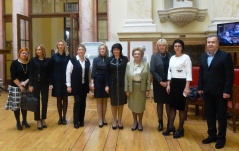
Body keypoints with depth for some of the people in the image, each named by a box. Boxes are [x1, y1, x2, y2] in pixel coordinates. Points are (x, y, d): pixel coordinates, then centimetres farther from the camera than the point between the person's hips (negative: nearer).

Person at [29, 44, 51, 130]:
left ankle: (43, 119, 21)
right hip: (35, 83, -1)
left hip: (45, 83, 1)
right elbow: (31, 73, -2)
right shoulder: (33, 60, 0)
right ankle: (38, 121, 13)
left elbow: (49, 73, 3)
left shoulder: (48, 60, 2)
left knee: (45, 102, 7)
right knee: (36, 102, 3)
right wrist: (30, 85, -8)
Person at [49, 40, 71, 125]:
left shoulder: (68, 56, 2)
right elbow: (51, 70, 0)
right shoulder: (54, 56, 2)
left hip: (66, 80, 0)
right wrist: (51, 83, -6)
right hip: (57, 80, 0)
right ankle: (60, 117, 19)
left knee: (65, 98, 7)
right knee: (59, 99, 7)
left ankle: (64, 117, 19)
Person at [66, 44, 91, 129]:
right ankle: (76, 122, 7)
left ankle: (81, 120, 22)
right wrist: (68, 85, -10)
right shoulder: (72, 60, -6)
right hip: (76, 85, -4)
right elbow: (68, 73, -7)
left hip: (84, 85, 4)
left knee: (83, 103, 9)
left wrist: (90, 84, 8)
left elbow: (89, 74, 10)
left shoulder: (87, 61, 6)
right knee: (77, 102, -4)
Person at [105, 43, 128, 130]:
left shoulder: (125, 59, -1)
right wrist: (107, 85, -5)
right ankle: (114, 120, 23)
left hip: (122, 84, 0)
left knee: (121, 102, 9)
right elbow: (107, 73, 1)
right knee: (113, 103, 9)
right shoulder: (109, 60, 1)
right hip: (112, 84, 0)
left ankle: (119, 121, 23)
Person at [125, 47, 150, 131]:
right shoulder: (129, 64, 0)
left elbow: (148, 77, -3)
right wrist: (126, 89, -4)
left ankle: (140, 123, 26)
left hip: (142, 88, -1)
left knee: (141, 106, 8)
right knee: (133, 106, 11)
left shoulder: (146, 64, -2)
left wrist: (148, 89, -8)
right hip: (132, 88, 1)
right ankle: (135, 122, 28)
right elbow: (126, 78, 0)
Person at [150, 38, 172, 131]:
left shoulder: (170, 56, 1)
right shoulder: (154, 56, 1)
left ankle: (169, 122, 14)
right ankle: (160, 122, 18)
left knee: (169, 103, 4)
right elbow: (152, 70, -6)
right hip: (158, 83, 0)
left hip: (169, 83, 0)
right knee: (159, 103, 8)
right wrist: (161, 81, -12)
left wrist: (169, 81, -11)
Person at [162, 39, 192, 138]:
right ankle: (171, 127, 20)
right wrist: (168, 84, 9)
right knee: (172, 105, 10)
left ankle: (180, 129, 14)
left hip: (182, 83, -6)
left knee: (181, 107, 2)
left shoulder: (186, 57, -8)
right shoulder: (172, 58, 11)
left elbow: (189, 73, -11)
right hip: (173, 83, 6)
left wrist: (187, 87, -17)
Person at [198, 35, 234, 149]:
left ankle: (221, 138, 20)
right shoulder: (203, 56, 9)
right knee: (209, 115, 13)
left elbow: (230, 75, -12)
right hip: (207, 91, 6)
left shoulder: (225, 56, -9)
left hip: (220, 91, -5)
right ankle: (212, 135, 27)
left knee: (221, 116, 6)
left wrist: (227, 91, -16)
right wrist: (200, 87, 7)